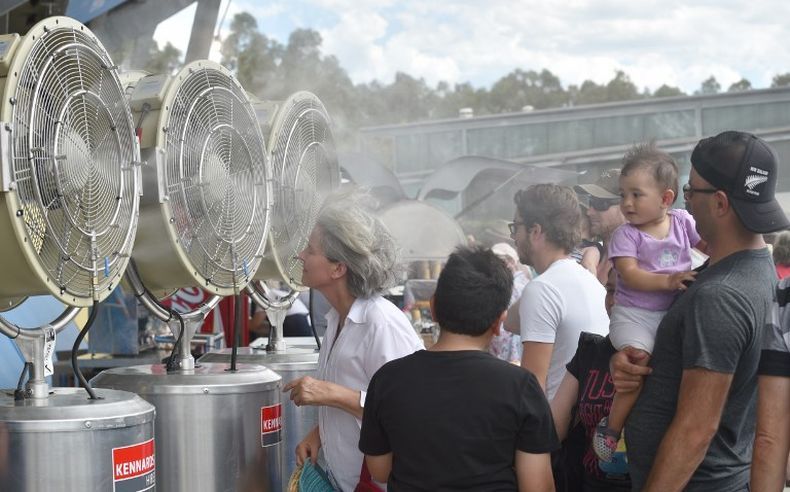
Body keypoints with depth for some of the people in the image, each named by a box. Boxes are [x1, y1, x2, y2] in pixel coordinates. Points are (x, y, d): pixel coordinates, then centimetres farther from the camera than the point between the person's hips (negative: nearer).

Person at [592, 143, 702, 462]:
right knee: (640, 358, -27)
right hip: (634, 313, -5)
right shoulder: (626, 235, -5)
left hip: (673, 312, 5)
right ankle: (611, 427, -12)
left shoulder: (682, 222, 6)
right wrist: (667, 282, -28)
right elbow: (630, 275, -17)